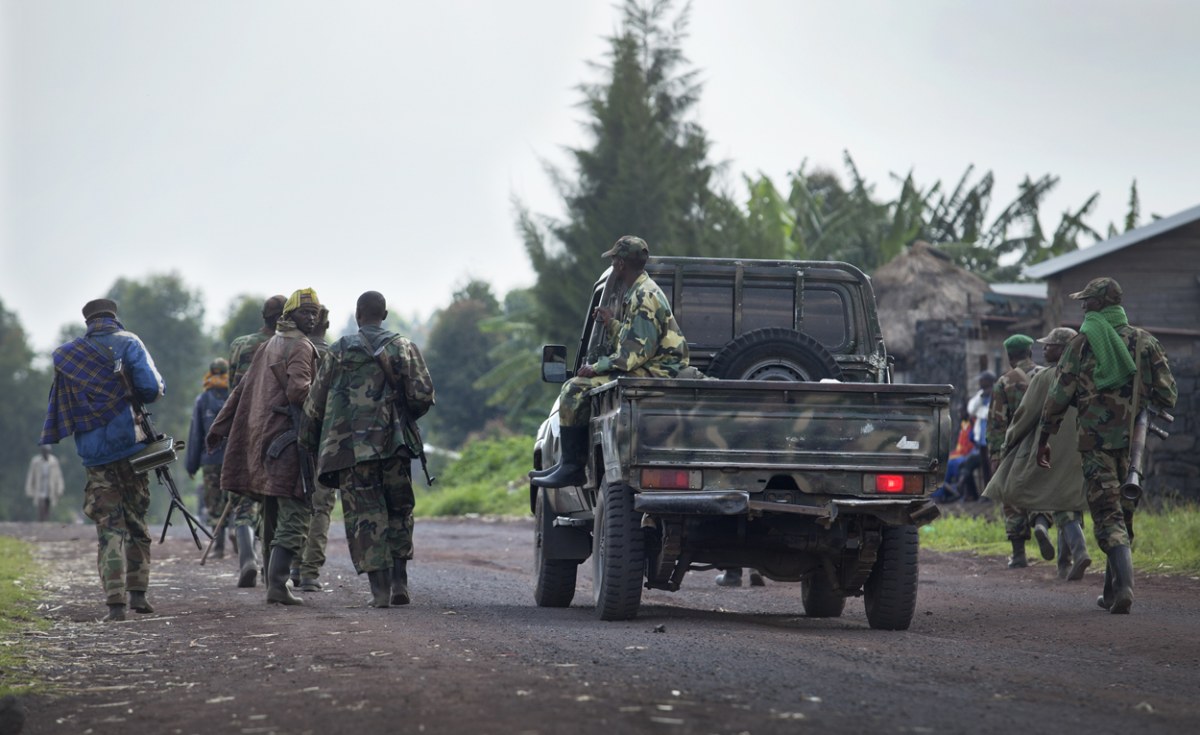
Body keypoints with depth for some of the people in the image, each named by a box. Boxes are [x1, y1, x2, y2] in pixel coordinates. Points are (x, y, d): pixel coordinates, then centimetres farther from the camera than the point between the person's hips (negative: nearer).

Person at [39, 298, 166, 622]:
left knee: (109, 527, 2)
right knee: (136, 520, 13)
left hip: (95, 454, 2)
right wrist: (131, 396, 8)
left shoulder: (67, 355, 8)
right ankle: (138, 592, 9)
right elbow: (153, 388, -10)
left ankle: (115, 602, -9)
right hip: (130, 445, -2)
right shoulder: (127, 343, -2)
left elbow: (59, 407, 13)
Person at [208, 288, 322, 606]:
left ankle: (273, 583, 18)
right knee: (293, 517, -10)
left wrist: (218, 428, 27)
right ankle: (277, 585, -18)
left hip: (260, 437, 9)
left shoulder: (270, 345, 21)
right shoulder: (300, 348, -7)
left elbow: (242, 389, 24)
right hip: (286, 439, -9)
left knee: (273, 519, 15)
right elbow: (297, 389, -22)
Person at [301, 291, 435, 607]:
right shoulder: (403, 348, 5)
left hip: (351, 447, -1)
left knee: (365, 516, 1)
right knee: (399, 511, 14)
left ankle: (380, 589, -6)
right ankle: (399, 583, 8)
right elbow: (422, 395, -2)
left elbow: (315, 403, 4)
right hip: (393, 444, 1)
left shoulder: (339, 352, 3)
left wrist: (309, 442, 16)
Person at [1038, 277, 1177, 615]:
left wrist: (1044, 438, 7)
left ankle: (1125, 584, -24)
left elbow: (1059, 396, -2)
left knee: (1107, 514, -6)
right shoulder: (1144, 341, 7)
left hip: (1096, 440, -4)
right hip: (1134, 442, 4)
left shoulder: (1082, 343, -3)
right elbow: (1168, 393, 5)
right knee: (1123, 513, 14)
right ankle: (1111, 591, 19)